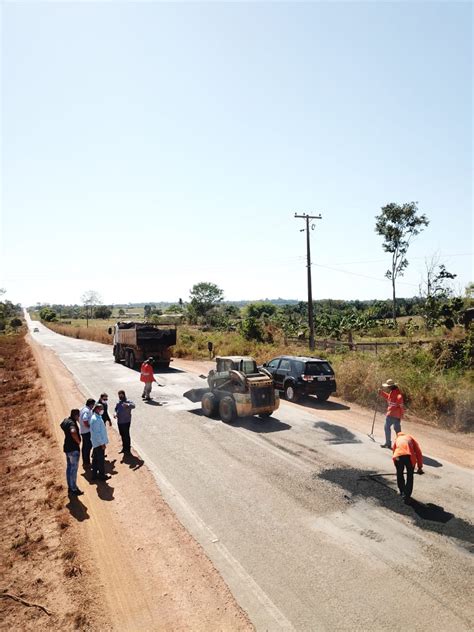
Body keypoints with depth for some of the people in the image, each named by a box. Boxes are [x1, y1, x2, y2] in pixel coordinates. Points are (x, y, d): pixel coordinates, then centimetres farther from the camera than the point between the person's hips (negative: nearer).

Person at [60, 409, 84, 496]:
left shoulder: (65, 420, 4)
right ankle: (74, 489, 10)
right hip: (73, 448, -10)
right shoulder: (72, 423, -25)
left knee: (69, 468, 18)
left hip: (67, 447, 10)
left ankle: (70, 487, 30)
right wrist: (78, 441, -27)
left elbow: (62, 426, 28)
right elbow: (73, 432, -45)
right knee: (74, 469, 1)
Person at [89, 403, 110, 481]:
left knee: (95, 459, 16)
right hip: (99, 443, -10)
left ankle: (94, 475, 26)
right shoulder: (95, 419, -23)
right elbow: (97, 433, -24)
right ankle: (102, 476, 13)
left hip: (96, 443, 10)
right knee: (101, 460, 2)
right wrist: (102, 443, -20)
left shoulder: (97, 417, 8)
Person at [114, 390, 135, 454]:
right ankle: (124, 448, 32)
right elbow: (116, 409, 20)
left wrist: (128, 405, -54)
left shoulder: (128, 401, -13)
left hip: (126, 421, -7)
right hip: (119, 422, 7)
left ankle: (127, 449, 11)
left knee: (126, 435, 0)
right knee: (122, 435, 18)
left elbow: (133, 406, -32)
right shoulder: (118, 403, 10)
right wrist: (115, 413, -4)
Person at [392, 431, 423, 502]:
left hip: (398, 456, 1)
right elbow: (418, 452, 23)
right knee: (410, 477, 19)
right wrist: (420, 467, 26)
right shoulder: (411, 438, 33)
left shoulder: (397, 439, 38)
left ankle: (402, 492, 38)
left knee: (400, 475, 26)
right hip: (409, 457, -1)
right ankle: (407, 496, 16)